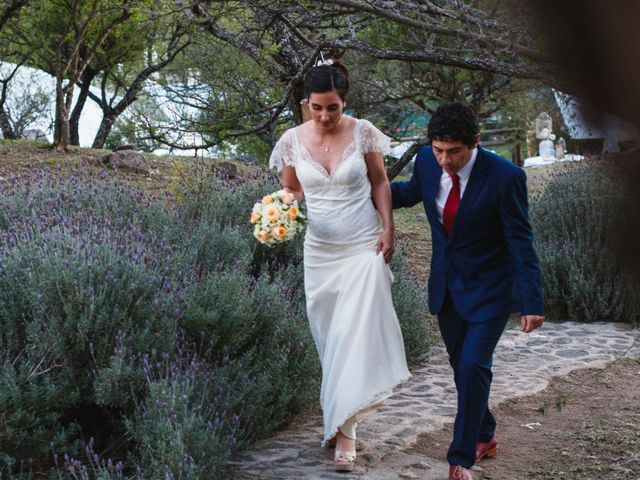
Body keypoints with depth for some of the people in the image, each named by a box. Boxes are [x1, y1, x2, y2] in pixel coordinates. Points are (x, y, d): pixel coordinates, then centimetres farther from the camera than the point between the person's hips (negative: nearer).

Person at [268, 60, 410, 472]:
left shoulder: (363, 132, -7)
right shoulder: (292, 140, -3)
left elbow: (380, 183, 3)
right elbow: (290, 191, 9)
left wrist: (388, 230, -5)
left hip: (364, 247, -2)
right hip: (320, 251, 2)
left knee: (355, 335, -8)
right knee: (329, 338, 7)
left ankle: (344, 428, -5)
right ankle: (340, 418, 18)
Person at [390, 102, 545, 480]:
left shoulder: (505, 176, -24)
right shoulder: (427, 161, -10)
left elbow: (520, 241, -18)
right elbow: (410, 193, 14)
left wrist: (533, 302, -19)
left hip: (489, 289, -5)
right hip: (446, 285, 5)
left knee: (473, 366, -12)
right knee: (462, 366, 14)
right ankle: (484, 436, 35)